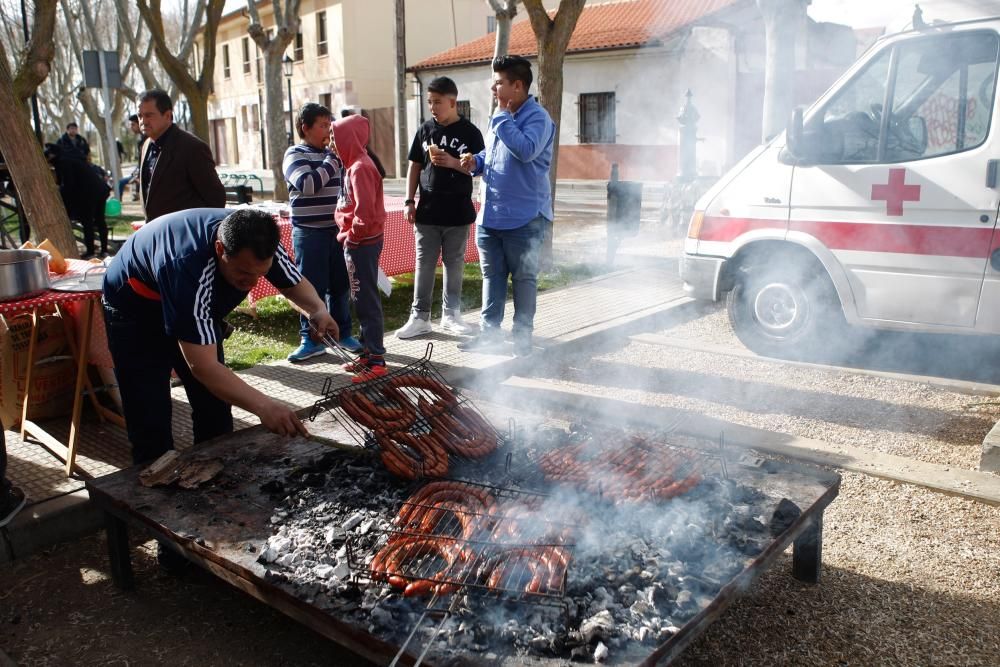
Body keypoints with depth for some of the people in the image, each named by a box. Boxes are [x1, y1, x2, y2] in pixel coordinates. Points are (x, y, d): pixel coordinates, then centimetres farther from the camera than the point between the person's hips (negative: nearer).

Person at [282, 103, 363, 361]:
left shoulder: (332, 154, 13)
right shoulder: (295, 155, -4)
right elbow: (308, 184, -22)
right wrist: (333, 161, -17)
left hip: (337, 230, 5)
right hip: (310, 233, -5)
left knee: (340, 285, 10)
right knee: (311, 287, 0)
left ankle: (342, 333, 22)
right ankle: (311, 339, 10)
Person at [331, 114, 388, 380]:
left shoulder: (360, 167, -17)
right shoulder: (356, 164, 13)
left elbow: (364, 211, -23)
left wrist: (351, 237, -13)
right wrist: (349, 236, 11)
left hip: (361, 243, -10)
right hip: (359, 242, 10)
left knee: (366, 301, -6)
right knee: (363, 299, 15)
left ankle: (376, 360, -1)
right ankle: (369, 351, 24)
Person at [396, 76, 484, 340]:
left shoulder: (469, 132, -2)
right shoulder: (425, 130, 6)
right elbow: (415, 167, 10)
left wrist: (453, 162, -19)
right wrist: (410, 202, 3)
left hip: (458, 212, -2)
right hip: (427, 212, 2)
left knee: (454, 264, 8)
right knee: (424, 265, 4)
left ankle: (451, 314, 21)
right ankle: (419, 317, 11)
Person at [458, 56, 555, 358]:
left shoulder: (537, 118, -12)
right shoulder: (501, 117, 13)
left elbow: (525, 150, -30)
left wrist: (502, 116, -20)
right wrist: (476, 162, 3)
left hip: (524, 217, -8)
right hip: (491, 215, 8)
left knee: (523, 278, 5)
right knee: (492, 276, 13)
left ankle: (523, 335, 17)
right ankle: (489, 330, 24)